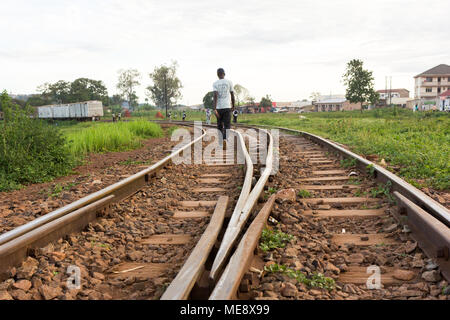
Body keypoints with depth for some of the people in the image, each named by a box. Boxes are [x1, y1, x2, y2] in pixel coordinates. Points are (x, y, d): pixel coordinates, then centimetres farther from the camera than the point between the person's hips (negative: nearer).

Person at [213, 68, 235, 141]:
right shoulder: (229, 82, 4)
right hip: (227, 107, -1)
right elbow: (232, 95, 7)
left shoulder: (215, 83, 2)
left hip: (218, 108, 1)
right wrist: (233, 106, 20)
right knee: (227, 126, -3)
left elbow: (215, 96, -10)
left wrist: (215, 109, -15)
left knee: (219, 126, 14)